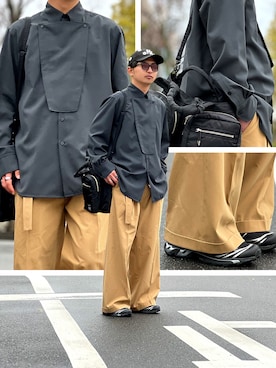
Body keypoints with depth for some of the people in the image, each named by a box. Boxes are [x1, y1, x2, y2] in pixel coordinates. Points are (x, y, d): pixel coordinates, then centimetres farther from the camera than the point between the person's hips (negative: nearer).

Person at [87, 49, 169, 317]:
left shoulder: (159, 106, 17)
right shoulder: (119, 100, 0)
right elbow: (96, 136, -2)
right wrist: (105, 168, -7)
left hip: (154, 184, 6)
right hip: (125, 182, -6)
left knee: (148, 244, 7)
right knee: (121, 242, -7)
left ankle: (143, 298, 15)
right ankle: (116, 302, -1)